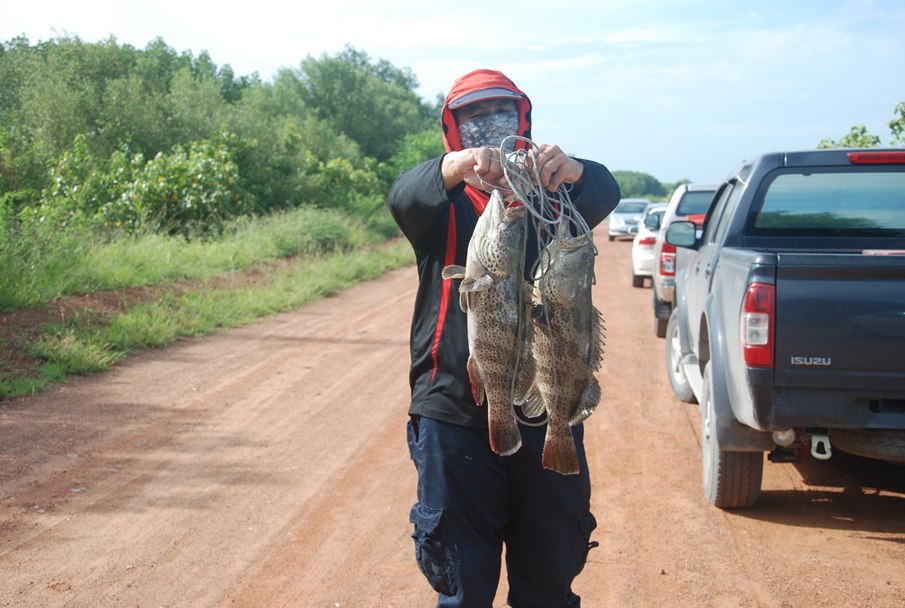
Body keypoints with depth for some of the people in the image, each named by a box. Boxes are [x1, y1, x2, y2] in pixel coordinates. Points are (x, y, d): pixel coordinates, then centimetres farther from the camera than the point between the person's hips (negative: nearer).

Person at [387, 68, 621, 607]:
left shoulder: (552, 193, 9)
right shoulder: (442, 202, 5)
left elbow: (605, 193, -13)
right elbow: (403, 196, -18)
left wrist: (569, 168, -36)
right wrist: (458, 166, -40)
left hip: (548, 416, 1)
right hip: (454, 416, -1)